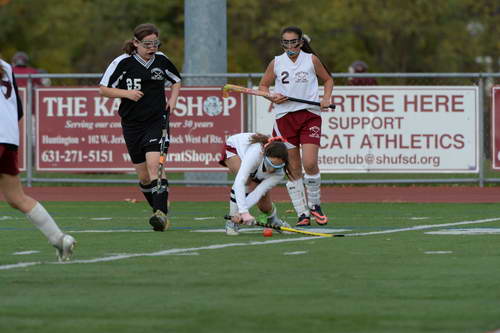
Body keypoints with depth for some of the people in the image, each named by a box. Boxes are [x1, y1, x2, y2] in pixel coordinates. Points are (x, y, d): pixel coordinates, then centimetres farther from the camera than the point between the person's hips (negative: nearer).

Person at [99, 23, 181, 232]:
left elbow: (176, 80, 21)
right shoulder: (123, 62, -6)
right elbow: (103, 89, -2)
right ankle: (160, 211, 24)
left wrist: (173, 99, 3)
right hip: (132, 124, 1)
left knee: (154, 164, -22)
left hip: (157, 120, -1)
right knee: (143, 176, 5)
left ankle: (161, 213, -30)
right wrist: (127, 93, -16)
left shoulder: (161, 60, 2)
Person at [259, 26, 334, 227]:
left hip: (310, 115, -2)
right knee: (293, 169, 2)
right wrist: (272, 97, -7)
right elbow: (263, 86, 14)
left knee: (310, 163, -16)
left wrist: (326, 98, -1)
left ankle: (314, 204, 7)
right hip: (284, 117, 2)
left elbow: (328, 79, 16)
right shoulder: (276, 63, 5)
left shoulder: (311, 60, 3)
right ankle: (302, 214, 9)